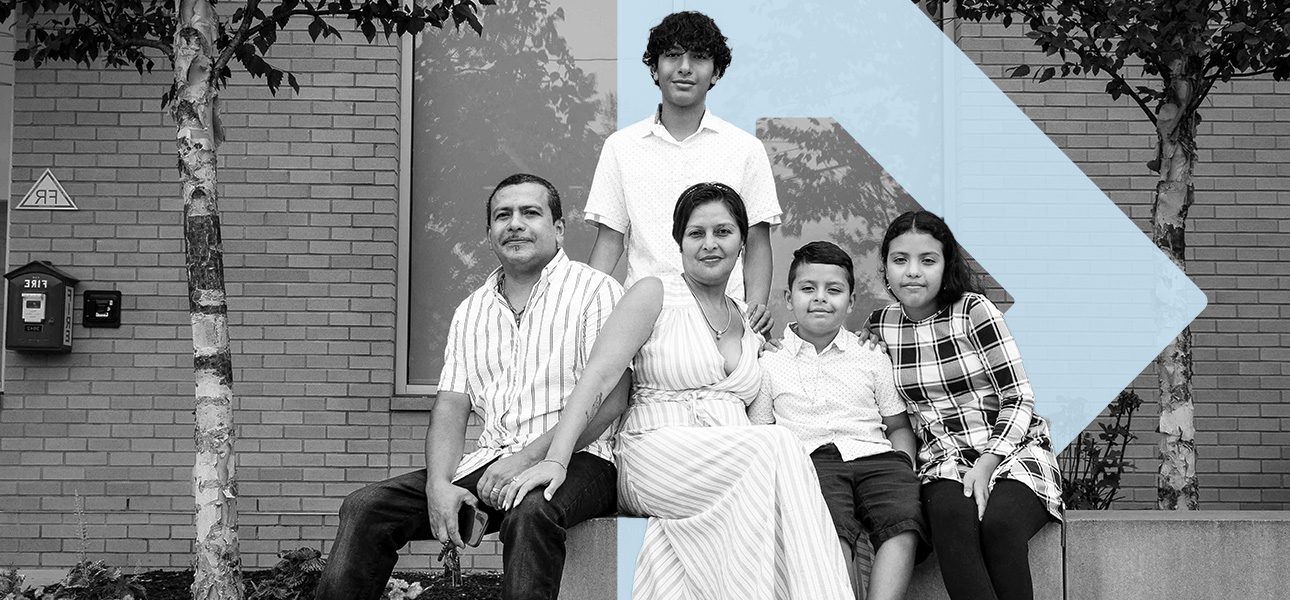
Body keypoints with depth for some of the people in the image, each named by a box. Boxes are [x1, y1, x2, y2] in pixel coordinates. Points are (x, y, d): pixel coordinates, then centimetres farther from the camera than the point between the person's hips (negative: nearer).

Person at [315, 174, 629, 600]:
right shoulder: (470, 312, 20)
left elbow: (609, 399, -11)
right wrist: (439, 483, -8)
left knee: (530, 512, -39)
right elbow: (451, 408, 12)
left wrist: (530, 457, -20)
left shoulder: (596, 291, 0)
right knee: (366, 509, -10)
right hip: (489, 465, 6)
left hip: (575, 460, -5)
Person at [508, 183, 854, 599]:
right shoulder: (655, 295, 4)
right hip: (658, 454, -4)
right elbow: (600, 375, -7)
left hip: (729, 469, 4)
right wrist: (556, 459, -19)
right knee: (778, 446, -29)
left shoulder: (748, 323, 21)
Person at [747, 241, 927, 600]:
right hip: (811, 460, -2)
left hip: (874, 454, 2)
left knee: (904, 520, -31)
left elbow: (899, 426, 23)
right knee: (830, 529, -35)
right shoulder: (770, 365, 16)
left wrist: (904, 469, 3)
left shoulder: (872, 360, 21)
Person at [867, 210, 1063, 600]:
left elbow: (1019, 399, -6)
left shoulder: (974, 311, -5)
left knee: (998, 522, -35)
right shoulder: (880, 326, 8)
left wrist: (986, 465, -17)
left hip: (1014, 451, -2)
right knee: (950, 516, -34)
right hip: (944, 461, 2)